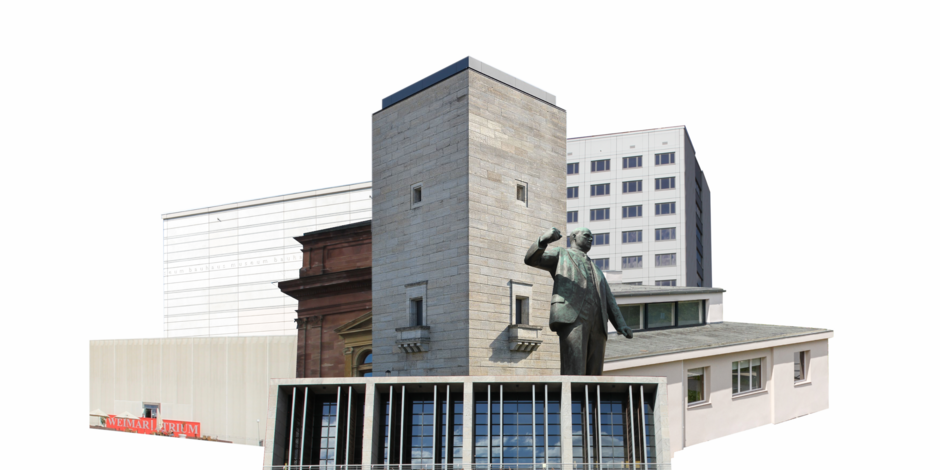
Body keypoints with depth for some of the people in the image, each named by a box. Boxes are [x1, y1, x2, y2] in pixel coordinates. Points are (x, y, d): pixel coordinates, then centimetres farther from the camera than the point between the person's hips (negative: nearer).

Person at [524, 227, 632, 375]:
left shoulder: (595, 269, 37)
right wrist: (544, 239, -20)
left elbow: (608, 300, 26)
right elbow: (531, 259, 2)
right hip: (572, 318, -6)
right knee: (574, 373, -20)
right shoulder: (561, 253, 21)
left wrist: (621, 325, 7)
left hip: (597, 324, 6)